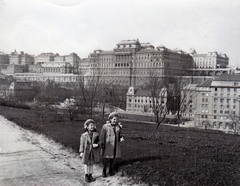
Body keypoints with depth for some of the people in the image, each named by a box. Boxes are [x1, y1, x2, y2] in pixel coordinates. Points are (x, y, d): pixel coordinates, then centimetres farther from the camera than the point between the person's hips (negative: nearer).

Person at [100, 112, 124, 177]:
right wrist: (102, 145, -10)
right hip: (107, 146, -4)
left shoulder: (118, 127, 2)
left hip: (115, 146, 4)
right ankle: (104, 171, 18)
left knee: (113, 158, 13)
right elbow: (102, 137, -8)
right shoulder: (105, 126, -10)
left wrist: (122, 138, -16)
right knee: (106, 159, 0)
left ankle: (111, 171, 31)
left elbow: (121, 135, 7)